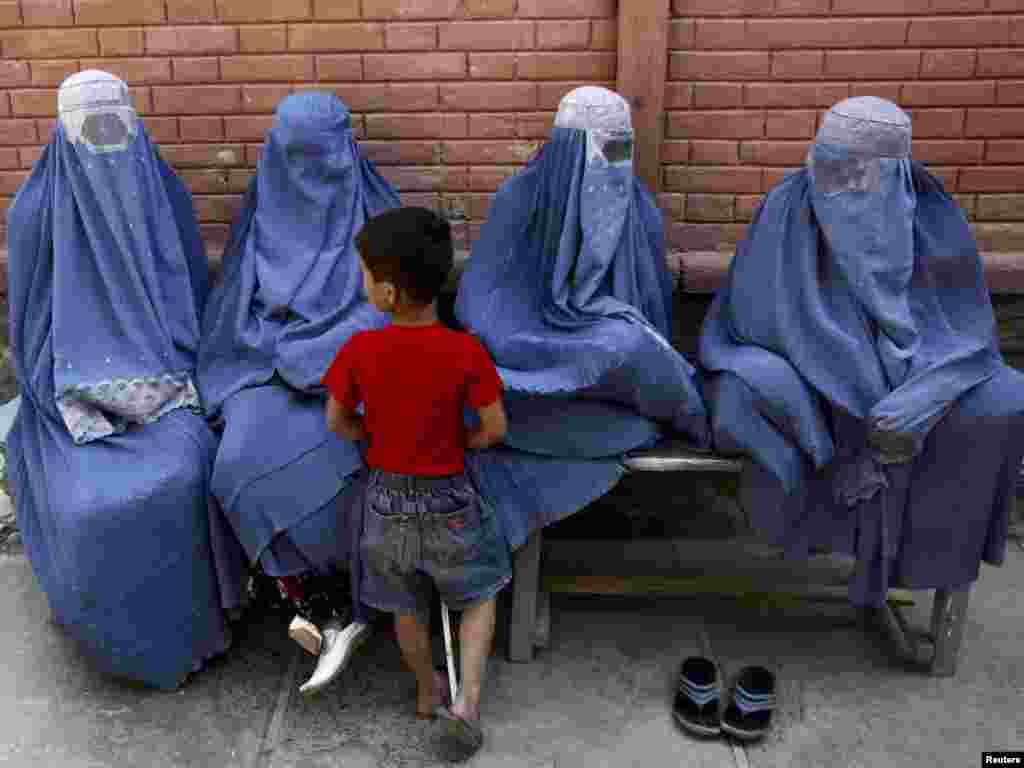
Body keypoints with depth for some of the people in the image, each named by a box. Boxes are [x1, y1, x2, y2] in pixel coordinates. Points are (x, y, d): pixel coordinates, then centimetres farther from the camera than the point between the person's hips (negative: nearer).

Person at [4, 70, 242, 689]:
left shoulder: (166, 195, 3)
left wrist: (182, 375, 0)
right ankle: (119, 636, 6)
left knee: (182, 477, -25)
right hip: (75, 392, -1)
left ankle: (187, 620, -1)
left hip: (162, 380, 1)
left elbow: (195, 296, 10)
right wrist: (75, 396, -7)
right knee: (87, 505, -23)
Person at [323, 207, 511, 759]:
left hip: (388, 497, 2)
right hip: (447, 499, -2)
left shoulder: (358, 352, -18)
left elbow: (338, 423, -4)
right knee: (479, 594, 22)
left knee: (407, 607, 23)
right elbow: (495, 430, -13)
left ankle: (427, 691, 43)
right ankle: (467, 699, 11)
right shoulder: (467, 352, -21)